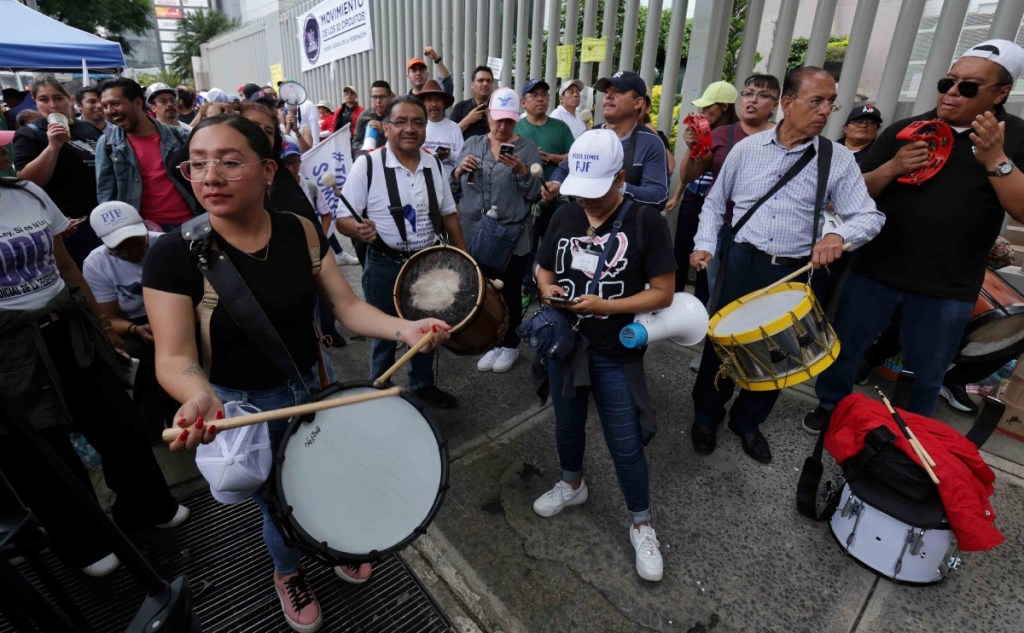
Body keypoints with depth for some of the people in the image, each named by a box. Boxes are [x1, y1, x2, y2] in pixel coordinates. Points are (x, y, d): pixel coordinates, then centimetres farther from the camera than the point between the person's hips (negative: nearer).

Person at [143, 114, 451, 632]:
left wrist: (402, 329, -29)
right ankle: (287, 573, 55)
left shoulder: (300, 232, -11)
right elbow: (174, 358, -25)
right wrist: (198, 398, -47)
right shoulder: (174, 253, -21)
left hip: (311, 385, 3)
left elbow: (346, 306, -11)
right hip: (241, 407, -3)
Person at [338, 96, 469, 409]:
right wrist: (360, 229, -36)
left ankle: (423, 385, 43)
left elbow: (448, 213, 11)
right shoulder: (367, 164, -14)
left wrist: (464, 256, 9)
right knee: (384, 335, 12)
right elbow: (343, 219, -14)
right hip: (385, 267, -4)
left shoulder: (432, 163, 1)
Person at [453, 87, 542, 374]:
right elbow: (455, 187, 11)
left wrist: (522, 172, -21)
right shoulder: (472, 144, 9)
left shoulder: (528, 149, -1)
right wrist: (460, 171, -9)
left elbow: (536, 194, -5)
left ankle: (510, 344, 25)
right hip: (474, 234, 4)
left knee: (509, 293, 6)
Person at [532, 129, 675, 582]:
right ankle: (572, 484, 50)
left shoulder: (646, 222, -13)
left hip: (617, 356, -4)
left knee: (625, 444, 6)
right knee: (567, 425, 23)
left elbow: (663, 293, -13)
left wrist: (605, 305, -24)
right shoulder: (564, 216, 0)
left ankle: (641, 525, 29)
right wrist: (547, 289, -13)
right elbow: (543, 269, 10)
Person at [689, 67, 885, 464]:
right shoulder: (747, 149, 1)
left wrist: (839, 235, -25)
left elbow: (869, 216, -4)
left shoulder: (839, 161, -1)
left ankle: (748, 422, 36)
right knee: (721, 343, 8)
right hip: (741, 263, 0)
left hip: (795, 273, 1)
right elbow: (715, 202, 10)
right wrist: (704, 244, -3)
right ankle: (706, 417, 31)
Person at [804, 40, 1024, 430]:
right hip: (875, 271, 1)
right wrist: (892, 167, -16)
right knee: (845, 348, 13)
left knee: (925, 377, 14)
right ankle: (830, 408, 35)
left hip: (947, 288, -1)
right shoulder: (905, 131, 2)